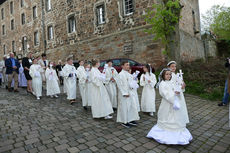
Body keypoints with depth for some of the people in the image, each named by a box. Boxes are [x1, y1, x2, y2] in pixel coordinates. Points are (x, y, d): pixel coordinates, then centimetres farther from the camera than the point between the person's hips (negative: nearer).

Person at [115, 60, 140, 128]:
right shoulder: (120, 75, -15)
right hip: (123, 94, -8)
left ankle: (130, 120, 27)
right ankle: (124, 121, 18)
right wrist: (125, 93, -19)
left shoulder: (128, 74, 10)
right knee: (124, 107, 2)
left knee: (132, 106, 11)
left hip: (130, 93, 8)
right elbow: (120, 85, -17)